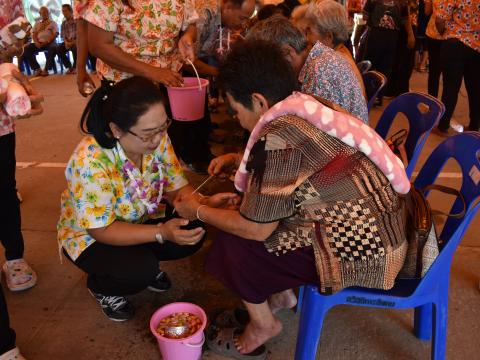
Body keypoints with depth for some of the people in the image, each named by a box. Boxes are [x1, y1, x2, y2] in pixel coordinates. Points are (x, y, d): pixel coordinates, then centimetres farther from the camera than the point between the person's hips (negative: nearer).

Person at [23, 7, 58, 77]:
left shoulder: (53, 23, 13)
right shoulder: (37, 24, 22)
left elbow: (55, 35, -1)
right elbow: (34, 35, 13)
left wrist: (46, 42, -17)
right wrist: (36, 42, -10)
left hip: (50, 43, -3)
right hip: (39, 43, 3)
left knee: (53, 47, -40)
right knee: (27, 48, -23)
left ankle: (46, 69, -34)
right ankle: (37, 69, -24)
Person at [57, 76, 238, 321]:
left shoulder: (157, 139, -19)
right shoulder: (90, 160, -35)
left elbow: (176, 188, -10)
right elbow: (102, 230, -30)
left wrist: (204, 203, -32)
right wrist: (162, 232, -39)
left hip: (140, 219, 6)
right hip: (89, 235, -5)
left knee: (192, 233, -17)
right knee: (141, 270, -30)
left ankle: (146, 266, 13)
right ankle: (100, 286, 5)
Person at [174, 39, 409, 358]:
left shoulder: (278, 136, -23)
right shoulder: (305, 110, 3)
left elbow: (256, 229, -16)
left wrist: (199, 211, -1)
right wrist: (239, 161, 15)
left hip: (360, 249, -9)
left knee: (234, 241, -4)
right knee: (256, 209, 15)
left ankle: (263, 326, 17)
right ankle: (282, 294, 27)